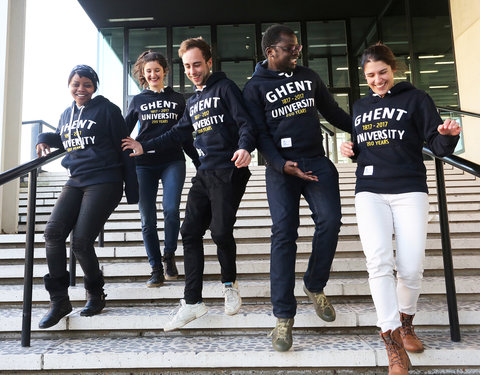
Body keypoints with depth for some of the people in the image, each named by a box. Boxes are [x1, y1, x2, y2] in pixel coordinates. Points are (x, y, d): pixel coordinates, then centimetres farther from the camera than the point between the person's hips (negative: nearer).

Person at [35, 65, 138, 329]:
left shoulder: (107, 110, -2)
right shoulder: (66, 114, 17)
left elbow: (123, 148, -3)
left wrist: (131, 189, -6)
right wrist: (45, 139, 12)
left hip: (104, 182, -6)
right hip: (76, 182, 6)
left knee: (81, 241, -11)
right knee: (53, 231, -11)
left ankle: (95, 294, 15)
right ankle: (59, 300, 1)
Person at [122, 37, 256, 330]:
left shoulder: (225, 87, 0)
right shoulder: (193, 100, 22)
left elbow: (246, 123, -9)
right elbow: (180, 132, 26)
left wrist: (245, 147, -30)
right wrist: (145, 147, 22)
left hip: (229, 171, -7)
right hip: (204, 174, 8)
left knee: (221, 231, -13)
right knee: (190, 232, -1)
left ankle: (230, 284, 17)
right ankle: (193, 302, 6)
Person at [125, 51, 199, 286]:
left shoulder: (177, 99, 14)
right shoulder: (137, 101, 15)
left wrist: (199, 161, 10)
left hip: (172, 162, -1)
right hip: (143, 164, 1)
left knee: (171, 209, -18)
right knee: (147, 219, -1)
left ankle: (170, 254, 8)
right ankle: (156, 268, 12)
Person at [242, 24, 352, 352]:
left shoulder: (309, 76, 17)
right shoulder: (255, 87, 5)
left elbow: (333, 112, 21)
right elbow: (259, 132, -3)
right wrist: (281, 165, -17)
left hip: (317, 161, 4)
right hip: (281, 167, -3)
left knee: (330, 220, -13)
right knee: (283, 233, -9)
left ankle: (315, 286, 12)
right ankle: (284, 316, -1)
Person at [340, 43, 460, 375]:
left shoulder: (416, 99, 6)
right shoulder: (360, 107, 18)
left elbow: (438, 146, -1)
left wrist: (448, 135, -22)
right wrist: (351, 149, 6)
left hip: (409, 189, -2)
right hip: (370, 191, 2)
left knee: (412, 268, -7)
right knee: (379, 259, -19)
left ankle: (406, 322, 25)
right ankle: (394, 347, -11)